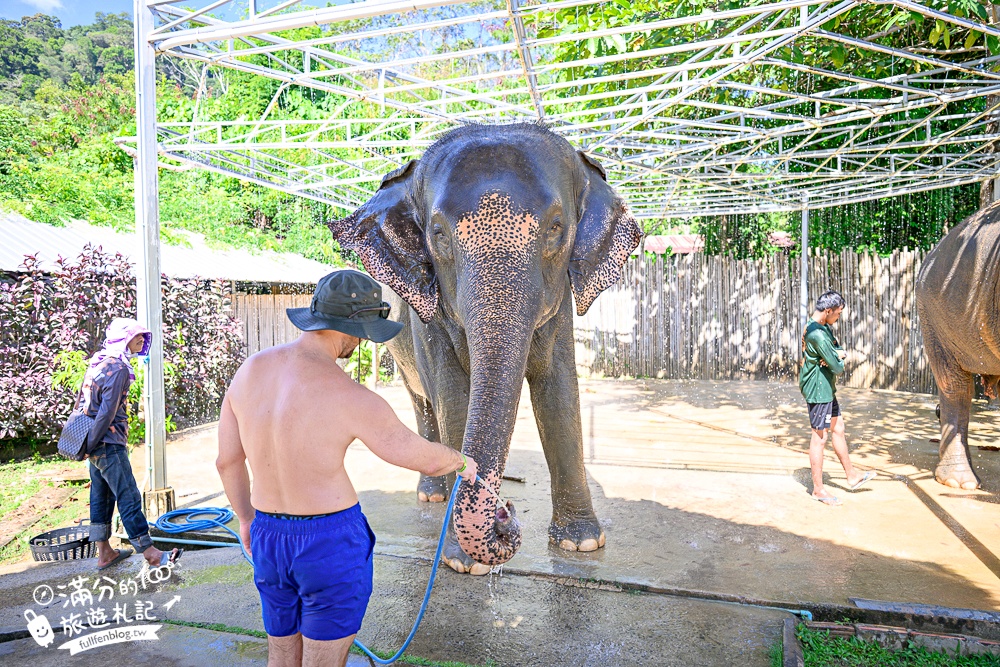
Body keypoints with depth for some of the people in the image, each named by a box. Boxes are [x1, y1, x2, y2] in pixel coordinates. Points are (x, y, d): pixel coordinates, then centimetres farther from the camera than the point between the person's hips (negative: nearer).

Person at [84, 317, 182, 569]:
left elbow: (83, 401, 17)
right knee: (128, 497, -5)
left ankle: (104, 553, 24)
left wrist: (87, 441, 18)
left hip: (96, 443, 10)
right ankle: (151, 553, 1)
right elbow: (107, 411, -21)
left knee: (101, 496, 15)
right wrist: (91, 444, -13)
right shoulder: (118, 368, -17)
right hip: (109, 444, -10)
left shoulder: (99, 362, 12)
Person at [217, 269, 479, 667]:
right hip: (333, 541, -6)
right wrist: (462, 462, 11)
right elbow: (426, 459, -12)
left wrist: (246, 519, 21)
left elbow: (227, 460, 5)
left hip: (269, 537, 7)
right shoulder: (351, 399, -23)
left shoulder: (251, 369, -5)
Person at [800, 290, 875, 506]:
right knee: (820, 438, -2)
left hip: (827, 388, 11)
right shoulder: (817, 334, -25)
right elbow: (838, 368, -23)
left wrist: (838, 355, -13)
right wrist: (839, 360, 0)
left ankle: (852, 476, 36)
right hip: (818, 389, -11)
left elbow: (839, 349, 10)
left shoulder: (824, 327, 9)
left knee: (838, 429, 20)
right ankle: (818, 489, 8)